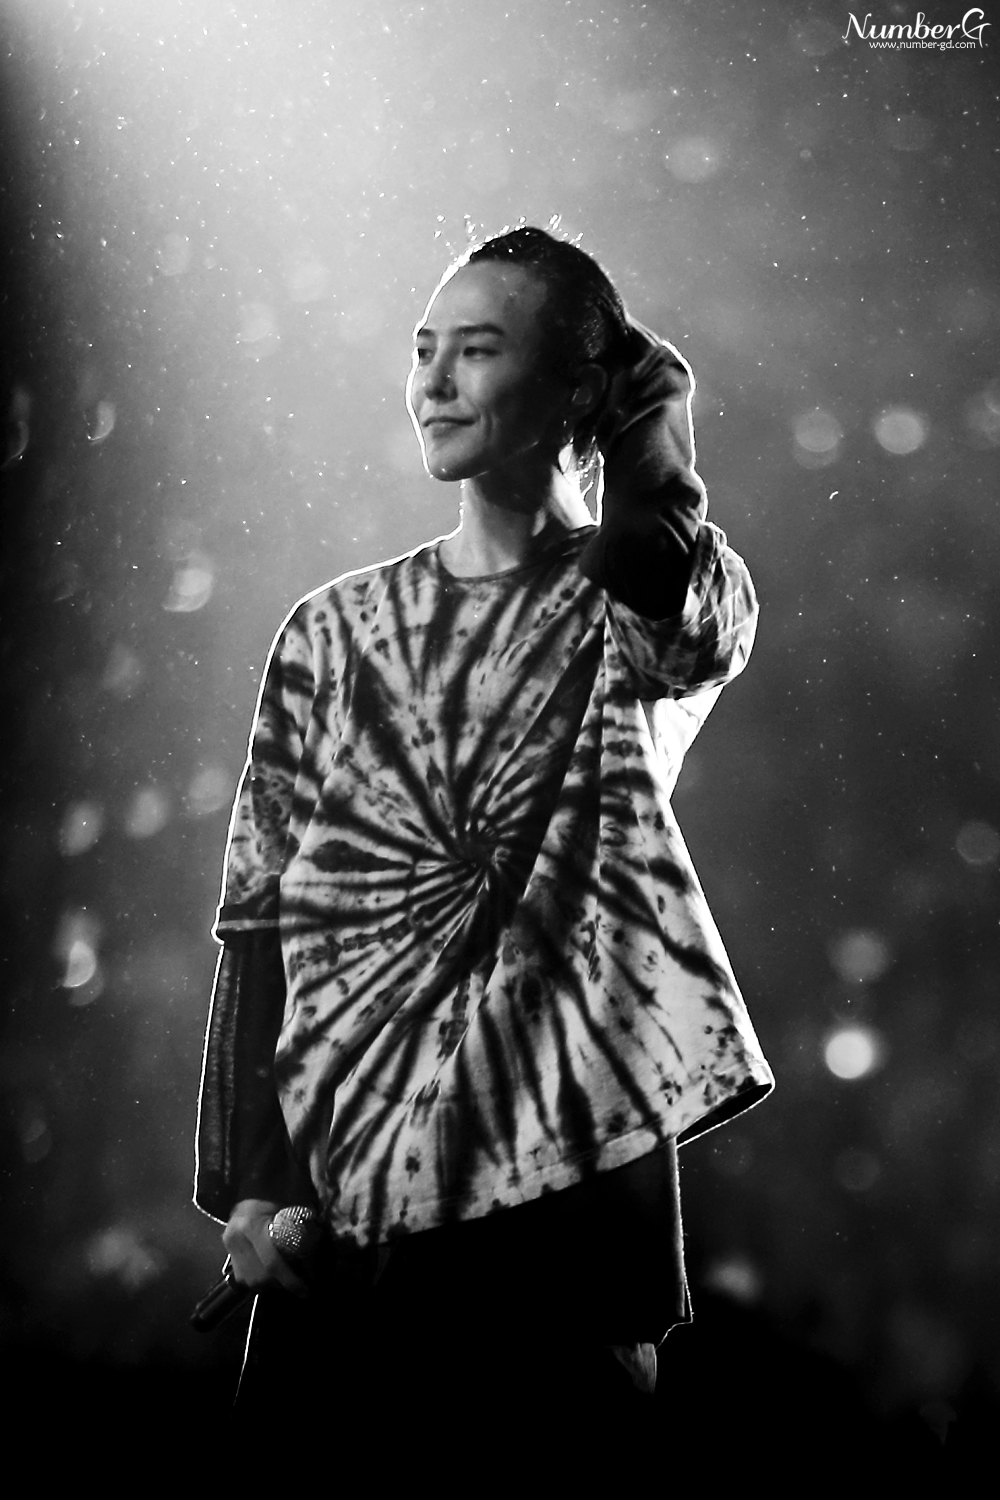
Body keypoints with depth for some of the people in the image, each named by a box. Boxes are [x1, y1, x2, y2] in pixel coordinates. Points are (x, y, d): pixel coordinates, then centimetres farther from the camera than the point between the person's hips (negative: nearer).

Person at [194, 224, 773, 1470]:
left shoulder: (650, 610, 2)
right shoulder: (335, 629, 7)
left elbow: (666, 592, -24)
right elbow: (256, 912, 6)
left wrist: (646, 394, -5)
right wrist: (246, 1177, -2)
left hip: (574, 1175, -2)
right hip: (348, 1171, 2)